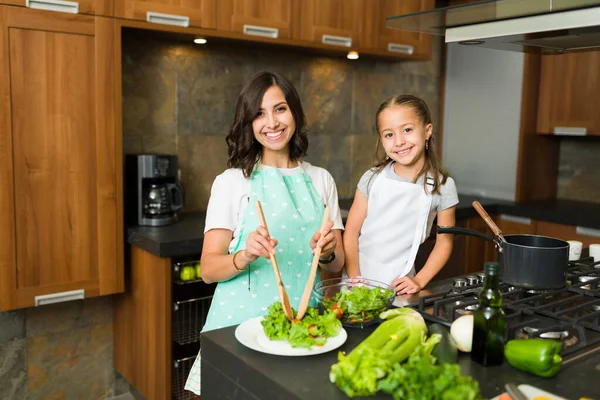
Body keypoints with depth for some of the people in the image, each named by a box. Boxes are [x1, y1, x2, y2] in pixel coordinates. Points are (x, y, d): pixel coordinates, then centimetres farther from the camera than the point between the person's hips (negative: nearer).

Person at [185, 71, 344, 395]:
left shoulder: (321, 180, 5)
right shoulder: (232, 182, -4)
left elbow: (337, 264, 7)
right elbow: (208, 269, -7)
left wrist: (326, 252, -15)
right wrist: (245, 256, -27)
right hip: (243, 319, -2)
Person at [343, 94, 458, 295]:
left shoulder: (443, 187, -5)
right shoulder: (373, 178, -4)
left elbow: (444, 243, 1)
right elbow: (351, 232, -3)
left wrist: (419, 281, -8)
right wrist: (354, 280, -10)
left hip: (399, 285, -1)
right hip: (361, 277, 1)